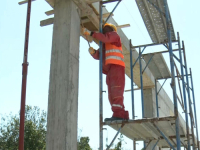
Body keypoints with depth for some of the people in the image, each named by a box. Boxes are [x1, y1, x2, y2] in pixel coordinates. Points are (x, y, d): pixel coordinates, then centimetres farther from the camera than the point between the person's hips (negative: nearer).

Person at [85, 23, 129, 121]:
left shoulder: (114, 35, 15)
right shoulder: (104, 44, 35)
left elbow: (106, 38, -8)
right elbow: (98, 56, 23)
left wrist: (93, 34, 1)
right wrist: (93, 52, 1)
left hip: (116, 65, -9)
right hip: (109, 69, 9)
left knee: (116, 91, -20)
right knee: (112, 94, 0)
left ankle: (118, 114, -30)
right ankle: (122, 115, -3)